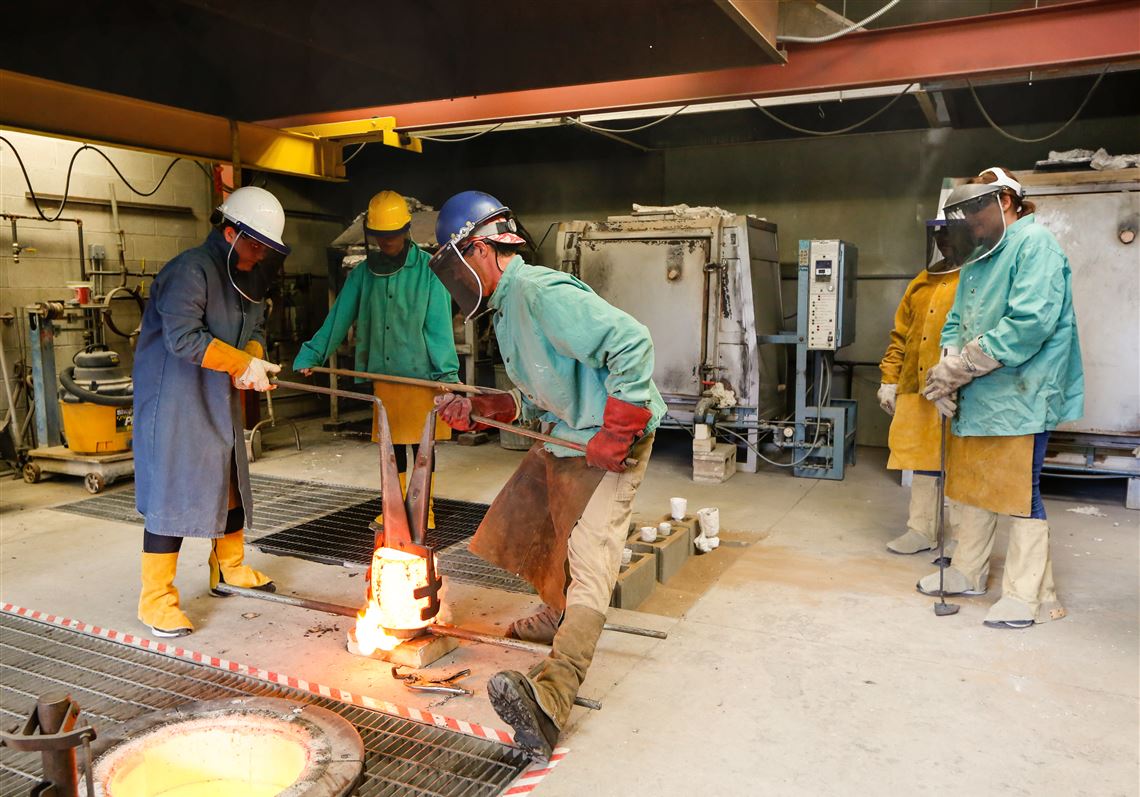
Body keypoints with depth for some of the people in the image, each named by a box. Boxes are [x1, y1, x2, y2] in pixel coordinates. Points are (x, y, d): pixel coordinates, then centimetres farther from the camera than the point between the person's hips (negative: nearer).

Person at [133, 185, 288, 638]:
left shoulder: (247, 279, 10)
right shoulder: (191, 270, -19)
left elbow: (255, 329, 12)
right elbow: (183, 337, -28)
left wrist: (252, 363, -10)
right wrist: (243, 363, -24)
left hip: (220, 404, 9)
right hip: (175, 402, -9)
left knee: (230, 483, 17)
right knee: (173, 494, -7)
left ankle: (229, 569, 35)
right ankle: (157, 599, 3)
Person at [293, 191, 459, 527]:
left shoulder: (427, 270, -7)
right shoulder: (363, 273, 6)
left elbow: (439, 325, -10)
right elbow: (338, 318, 6)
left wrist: (447, 371, -15)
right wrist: (310, 355, -1)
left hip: (421, 373, -4)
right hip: (382, 374, 4)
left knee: (421, 445, 4)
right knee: (392, 444, 14)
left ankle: (424, 510, 19)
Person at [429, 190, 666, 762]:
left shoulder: (542, 293, -21)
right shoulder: (506, 307, 14)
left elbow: (632, 343, -31)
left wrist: (614, 440, -28)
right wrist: (474, 409, 2)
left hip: (606, 446, -11)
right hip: (562, 439, 11)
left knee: (589, 558, -20)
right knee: (517, 524, 20)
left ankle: (549, 698, -33)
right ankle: (563, 616, 43)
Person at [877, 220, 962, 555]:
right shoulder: (920, 284, 16)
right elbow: (900, 335, 17)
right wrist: (889, 379, 13)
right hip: (916, 389, 6)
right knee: (922, 459, 11)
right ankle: (922, 530, 21)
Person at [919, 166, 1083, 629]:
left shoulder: (1034, 243, -10)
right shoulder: (977, 259, 17)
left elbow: (1030, 322, -22)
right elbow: (956, 323, 15)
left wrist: (960, 367, -19)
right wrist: (948, 370, -4)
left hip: (1018, 397, -8)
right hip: (976, 398, 8)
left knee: (1020, 493, -1)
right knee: (973, 486, 16)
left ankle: (1027, 595, 11)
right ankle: (968, 573, 30)